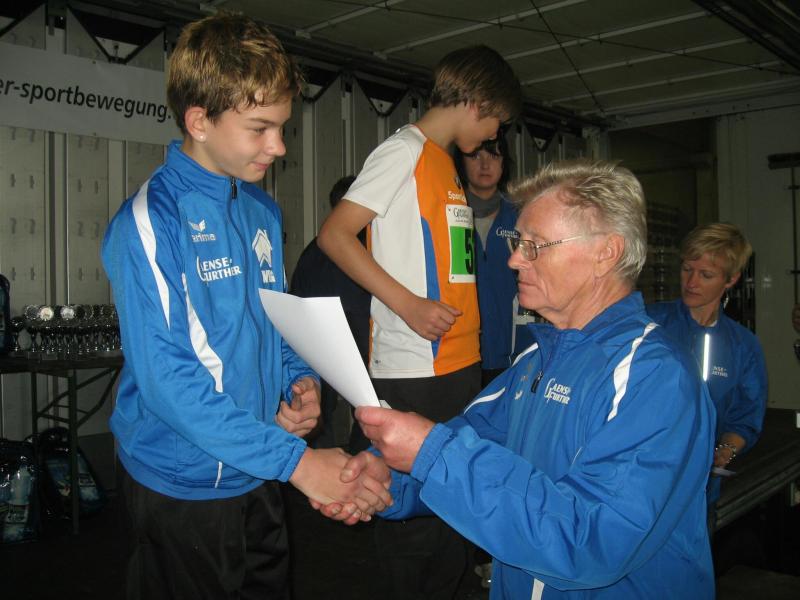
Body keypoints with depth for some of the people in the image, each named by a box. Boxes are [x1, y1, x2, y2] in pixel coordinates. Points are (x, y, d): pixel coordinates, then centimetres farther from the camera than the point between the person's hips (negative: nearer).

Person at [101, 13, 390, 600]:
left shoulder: (263, 210, 5)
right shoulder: (150, 222, -20)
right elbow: (167, 381, -26)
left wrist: (301, 381, -5)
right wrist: (297, 461, -27)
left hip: (259, 479, 7)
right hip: (183, 486, -7)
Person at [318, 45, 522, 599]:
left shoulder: (443, 162, 19)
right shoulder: (405, 150, -7)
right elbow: (334, 235, -14)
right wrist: (408, 304, -19)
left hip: (460, 362, 9)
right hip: (413, 370, -9)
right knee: (416, 508, 0)